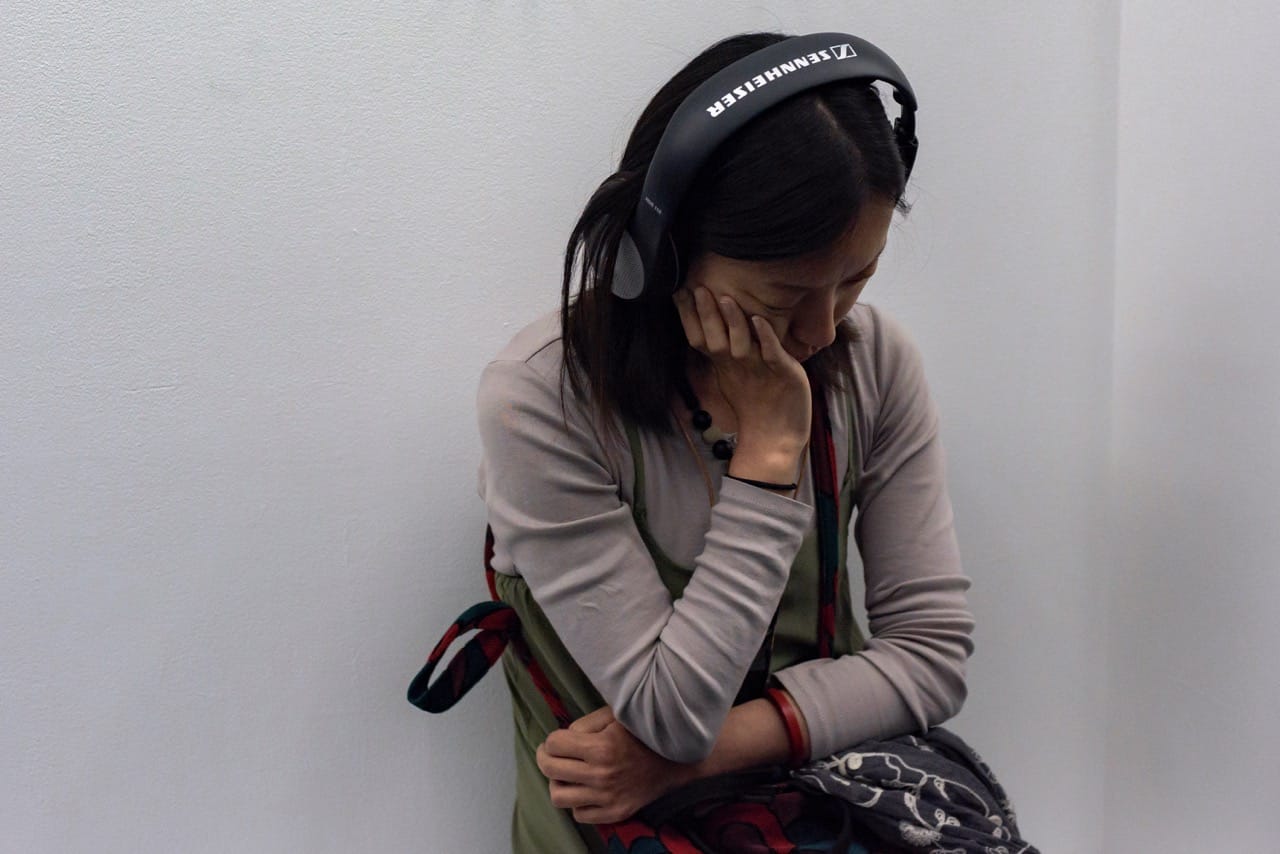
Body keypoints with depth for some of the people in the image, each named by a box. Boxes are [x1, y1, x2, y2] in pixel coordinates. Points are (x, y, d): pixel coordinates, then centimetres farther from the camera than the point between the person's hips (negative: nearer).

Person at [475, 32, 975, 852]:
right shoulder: (539, 403, -20)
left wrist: (699, 751, -16)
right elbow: (671, 715, -19)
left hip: (829, 785, 4)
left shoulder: (877, 358, -8)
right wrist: (769, 446, -22)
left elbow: (933, 653, -6)